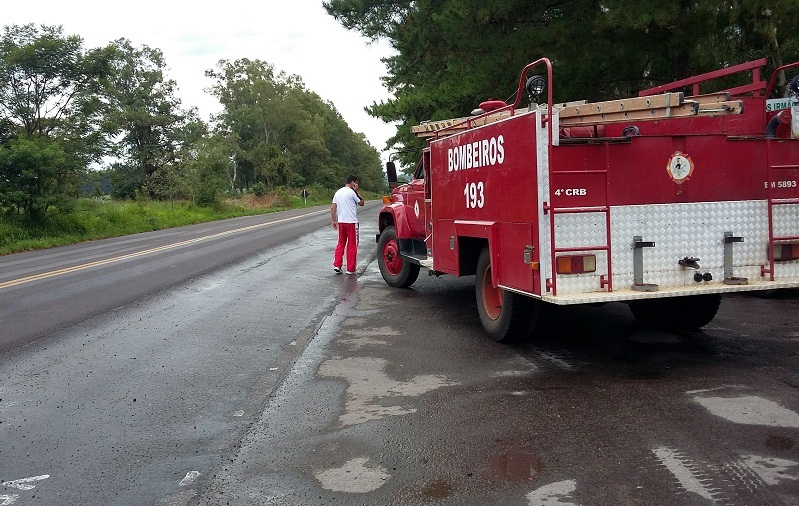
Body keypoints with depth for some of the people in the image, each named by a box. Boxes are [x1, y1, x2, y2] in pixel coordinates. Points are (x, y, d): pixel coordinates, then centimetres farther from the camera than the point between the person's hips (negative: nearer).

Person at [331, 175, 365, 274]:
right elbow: (361, 203, -1)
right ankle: (350, 269, 5)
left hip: (341, 222, 6)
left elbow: (333, 208, 9)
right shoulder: (351, 192, -10)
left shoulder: (338, 192, 11)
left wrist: (334, 221, 14)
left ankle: (337, 265, 8)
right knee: (352, 246, 2)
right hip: (351, 222, -6)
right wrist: (357, 191, 2)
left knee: (340, 244, 16)